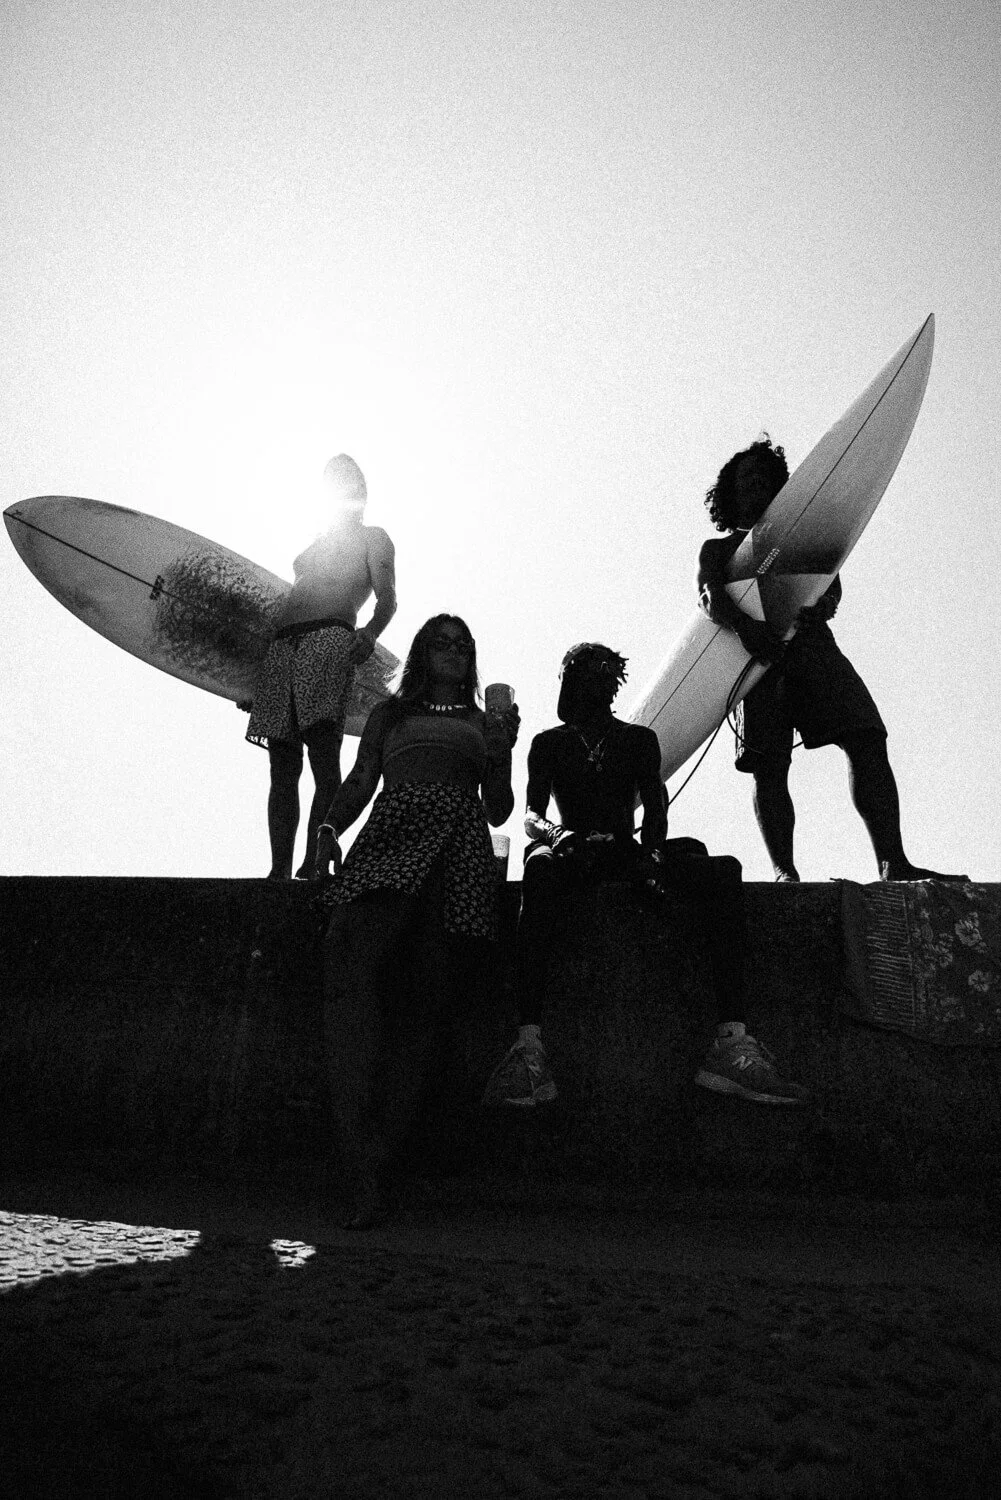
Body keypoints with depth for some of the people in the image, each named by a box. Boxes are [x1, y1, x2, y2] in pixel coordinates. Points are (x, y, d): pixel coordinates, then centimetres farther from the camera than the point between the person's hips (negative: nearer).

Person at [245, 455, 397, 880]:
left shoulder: (371, 538, 19)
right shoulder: (316, 542, 34)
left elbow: (387, 600, 5)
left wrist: (370, 632, -17)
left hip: (329, 639, -5)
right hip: (281, 647, 6)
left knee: (324, 755, -18)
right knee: (283, 767, -2)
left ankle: (315, 863, -20)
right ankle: (279, 869, -2)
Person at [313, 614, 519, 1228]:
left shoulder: (484, 722, 26)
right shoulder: (390, 713, 26)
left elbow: (498, 811, 21)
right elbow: (360, 783, 14)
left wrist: (502, 754, 4)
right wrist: (329, 828, -4)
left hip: (461, 849, 1)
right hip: (391, 838, 0)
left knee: (421, 1002, -10)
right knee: (351, 974, -24)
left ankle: (380, 1173, -9)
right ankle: (368, 1170, -28)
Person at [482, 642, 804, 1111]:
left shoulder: (639, 739, 19)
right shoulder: (548, 743, 15)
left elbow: (655, 809, 5)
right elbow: (531, 815, 2)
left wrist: (650, 853, -19)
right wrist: (556, 835, -23)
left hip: (628, 853, 2)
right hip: (573, 856, -2)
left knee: (722, 870, -26)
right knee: (540, 864, -40)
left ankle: (731, 1042, -40)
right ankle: (529, 1050, -52)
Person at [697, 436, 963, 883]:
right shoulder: (716, 550, 22)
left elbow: (832, 587, 12)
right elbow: (709, 597, 1)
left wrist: (821, 607, -14)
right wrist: (743, 624, -22)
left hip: (813, 646, 2)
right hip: (758, 657, -1)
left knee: (867, 741, -17)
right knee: (769, 768, -12)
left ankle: (893, 864, -23)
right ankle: (784, 872, -17)